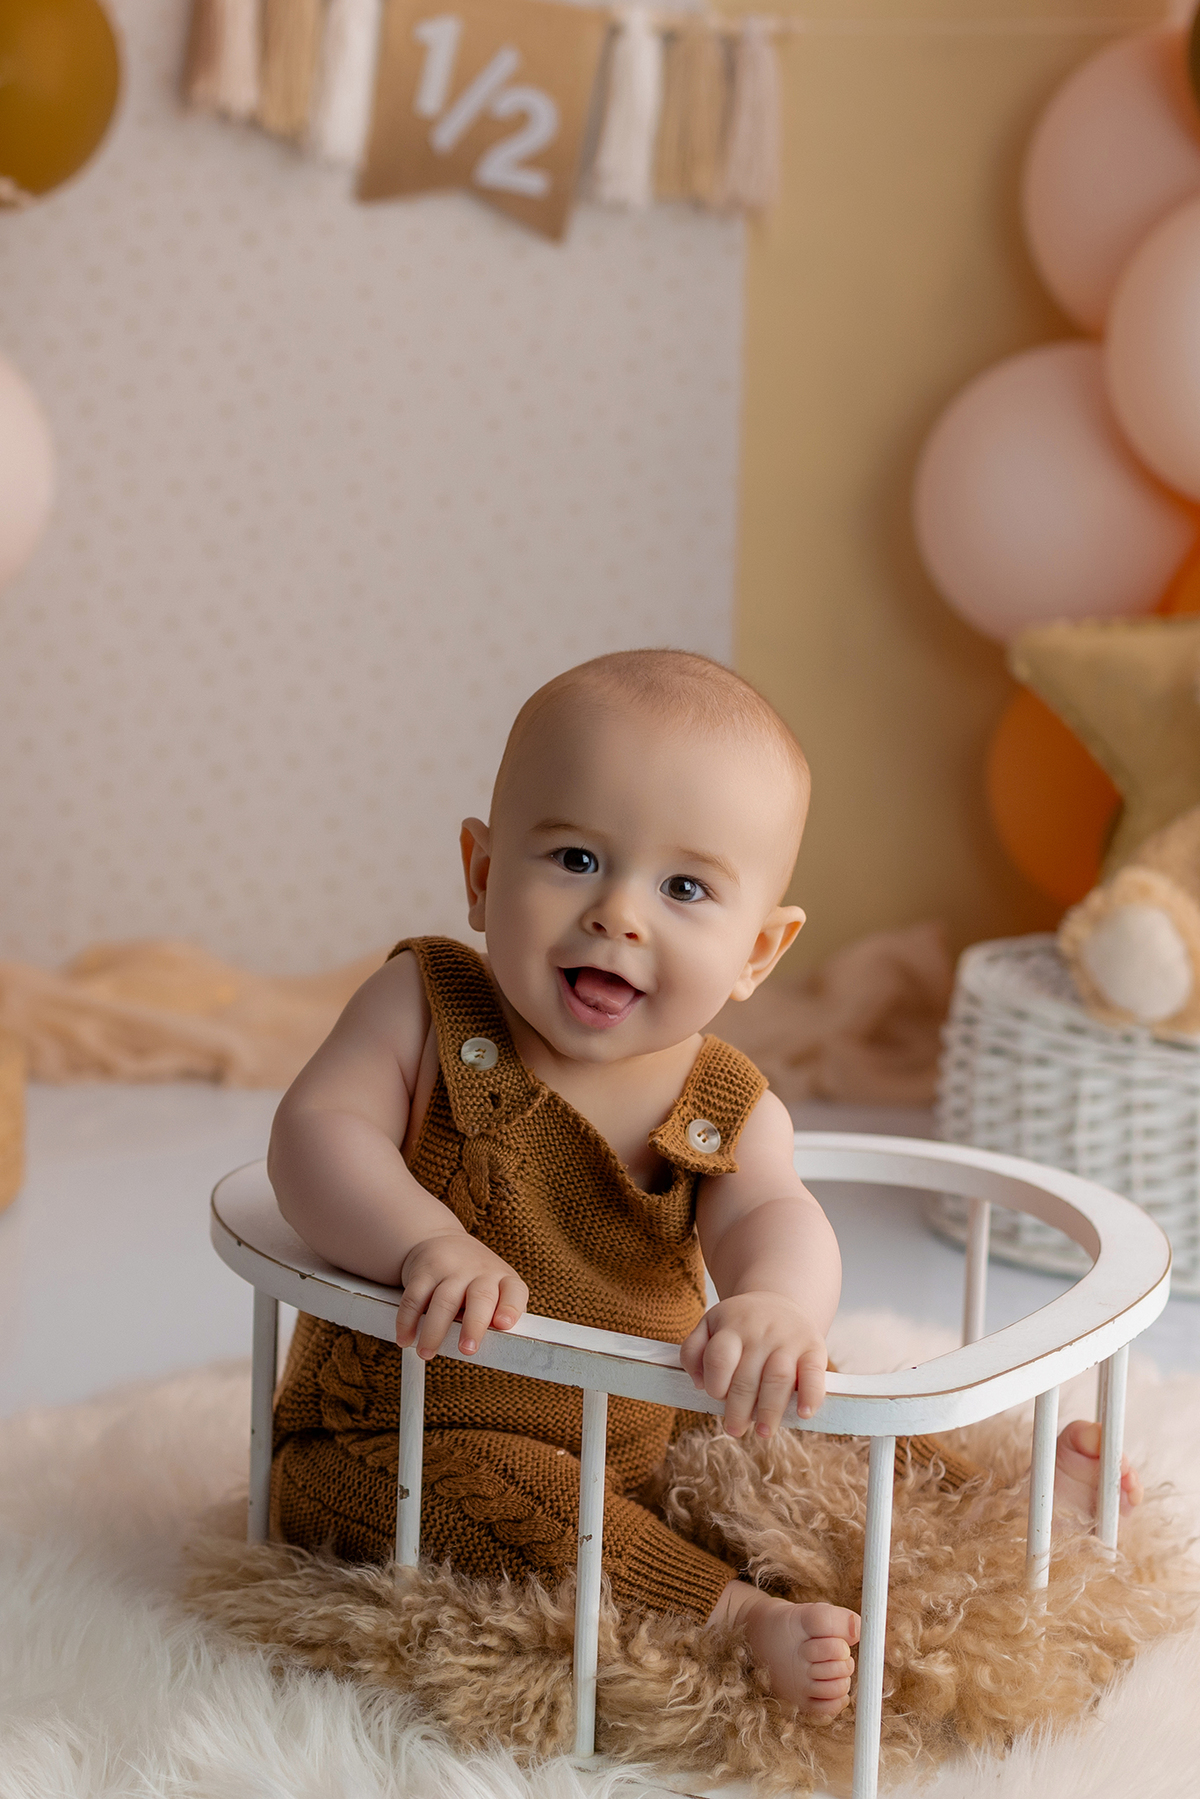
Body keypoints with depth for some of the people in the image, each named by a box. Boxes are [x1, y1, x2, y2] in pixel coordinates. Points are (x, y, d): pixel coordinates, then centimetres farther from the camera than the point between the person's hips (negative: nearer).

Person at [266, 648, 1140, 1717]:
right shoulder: (428, 1006, -12)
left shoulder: (726, 1108, -7)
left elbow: (773, 1217, -26)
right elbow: (317, 1131, -23)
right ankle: (738, 1621, -33)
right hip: (409, 1440, -4)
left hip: (646, 1439, 4)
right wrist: (427, 1243, -43)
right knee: (498, 1494, -34)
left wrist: (776, 1304, -52)